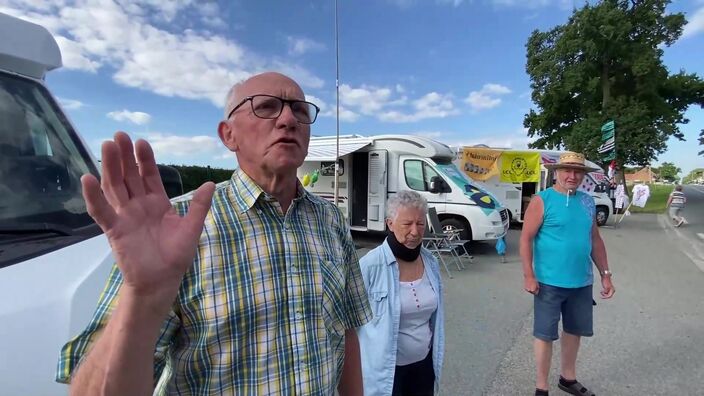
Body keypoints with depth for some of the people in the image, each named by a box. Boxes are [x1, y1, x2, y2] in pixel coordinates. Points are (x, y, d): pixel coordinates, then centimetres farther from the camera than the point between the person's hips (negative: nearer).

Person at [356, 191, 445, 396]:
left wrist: (436, 358, 15)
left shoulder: (431, 262, -4)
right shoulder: (371, 265, -23)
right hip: (384, 371, -5)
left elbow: (434, 319, 9)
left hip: (423, 365, 5)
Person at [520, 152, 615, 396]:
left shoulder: (587, 202, 8)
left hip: (582, 282, 6)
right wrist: (529, 275, -17)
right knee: (545, 334, 4)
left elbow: (595, 240, 15)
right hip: (550, 282, -6)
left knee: (574, 331, 20)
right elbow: (526, 238, -13)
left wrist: (605, 274, 13)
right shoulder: (542, 201, -11)